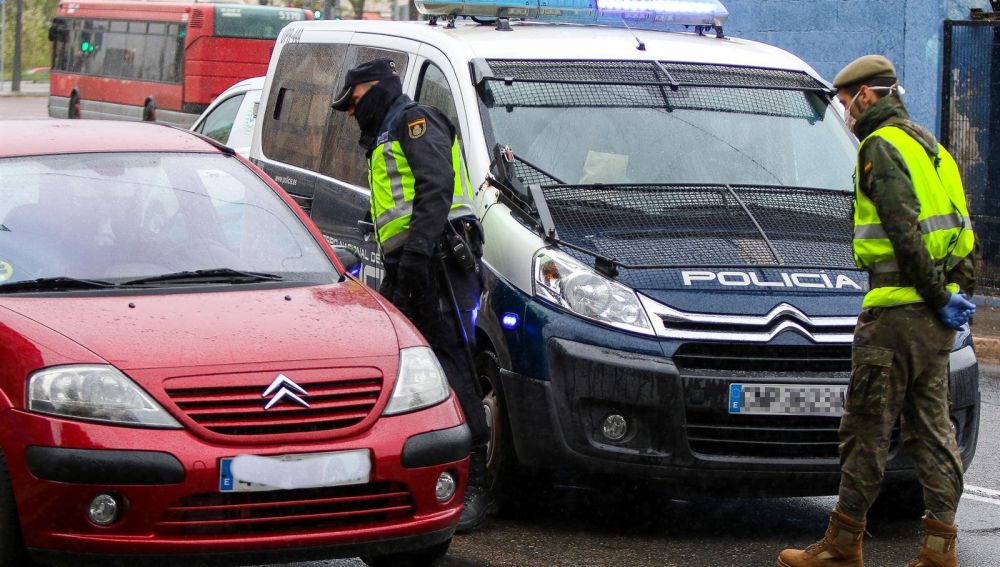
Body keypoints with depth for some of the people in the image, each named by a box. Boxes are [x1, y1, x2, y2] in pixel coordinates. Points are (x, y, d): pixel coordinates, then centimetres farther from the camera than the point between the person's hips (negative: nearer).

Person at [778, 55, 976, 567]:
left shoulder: (880, 147, -9)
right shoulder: (929, 146, 20)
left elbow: (904, 230, -20)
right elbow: (962, 226, 19)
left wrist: (937, 296, -17)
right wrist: (959, 291, 12)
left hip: (897, 310, -9)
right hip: (937, 316, 9)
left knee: (866, 427, -3)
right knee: (931, 427, 10)